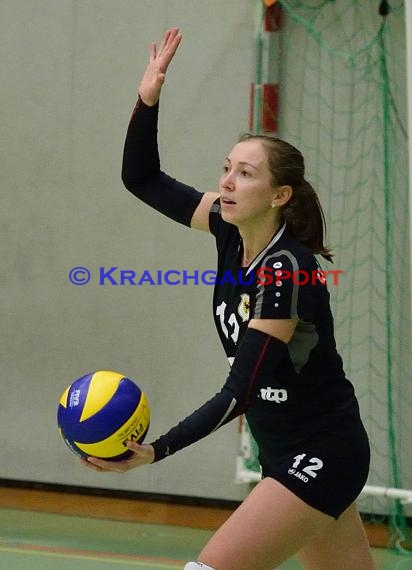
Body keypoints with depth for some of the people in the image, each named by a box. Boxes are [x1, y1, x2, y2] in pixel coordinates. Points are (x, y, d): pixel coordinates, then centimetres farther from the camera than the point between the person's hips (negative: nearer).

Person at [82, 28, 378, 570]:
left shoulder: (286, 270, -23)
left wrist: (154, 452, -29)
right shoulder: (233, 231, -1)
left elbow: (241, 391, -25)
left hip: (320, 457, -9)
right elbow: (142, 179, 5)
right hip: (289, 455, 9)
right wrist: (148, 100, -12)